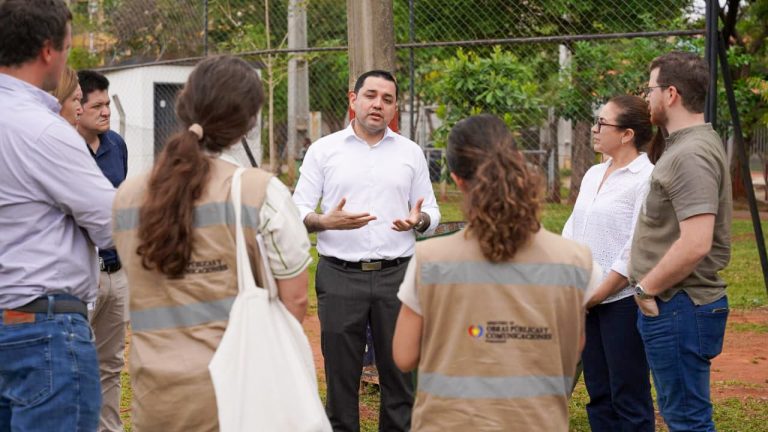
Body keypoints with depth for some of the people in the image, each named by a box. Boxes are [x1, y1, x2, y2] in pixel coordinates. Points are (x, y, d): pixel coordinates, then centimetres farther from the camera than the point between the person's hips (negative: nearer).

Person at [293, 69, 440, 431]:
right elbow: (298, 210, 2)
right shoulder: (323, 150, 5)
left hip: (396, 275, 2)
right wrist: (326, 221, -20)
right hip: (340, 276, -1)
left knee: (400, 369, 5)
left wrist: (419, 220, -10)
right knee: (341, 374, 3)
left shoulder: (411, 153, 11)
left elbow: (431, 211, 14)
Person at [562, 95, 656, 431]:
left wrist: (599, 294, -15)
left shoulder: (646, 179, -12)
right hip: (586, 299, 8)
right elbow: (572, 231, 16)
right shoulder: (593, 174, 13)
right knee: (598, 394, 15)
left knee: (628, 400, 0)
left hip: (621, 300, -8)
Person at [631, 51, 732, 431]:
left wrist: (646, 288, -16)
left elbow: (695, 244, -28)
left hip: (679, 309, -11)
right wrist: (650, 287, 16)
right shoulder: (684, 145, 14)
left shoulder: (691, 154, -20)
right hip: (673, 305, 11)